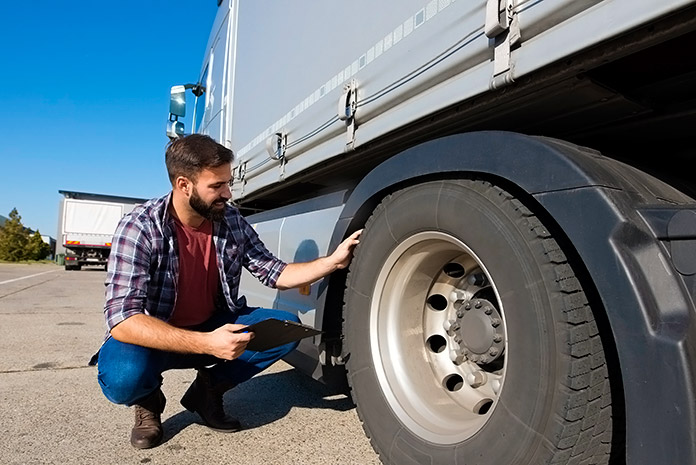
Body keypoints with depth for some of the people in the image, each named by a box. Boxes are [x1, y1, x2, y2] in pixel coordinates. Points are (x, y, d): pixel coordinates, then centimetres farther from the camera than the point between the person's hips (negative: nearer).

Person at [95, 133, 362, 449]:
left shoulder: (233, 222, -9)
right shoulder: (139, 228, -23)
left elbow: (275, 274, -1)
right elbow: (122, 319, -30)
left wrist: (333, 261, -14)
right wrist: (206, 344, -40)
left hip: (214, 328, 4)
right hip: (155, 337, -4)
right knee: (123, 376, -36)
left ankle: (208, 390, 6)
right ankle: (148, 400, 4)